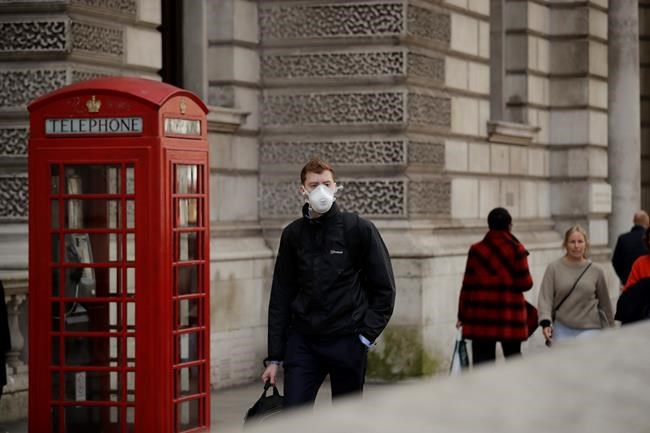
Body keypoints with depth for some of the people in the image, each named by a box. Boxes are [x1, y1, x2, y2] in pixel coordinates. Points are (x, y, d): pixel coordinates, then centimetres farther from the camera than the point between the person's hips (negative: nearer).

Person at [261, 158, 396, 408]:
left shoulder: (359, 229, -2)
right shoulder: (293, 234, 7)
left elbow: (384, 289, 2)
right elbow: (280, 298, 11)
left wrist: (367, 333, -8)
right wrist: (274, 357, 8)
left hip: (347, 342, -2)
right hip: (302, 341, 2)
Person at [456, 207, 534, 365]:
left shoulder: (476, 250, 1)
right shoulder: (516, 249, -5)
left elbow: (467, 286, 1)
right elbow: (525, 284, -7)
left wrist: (462, 316, 7)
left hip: (481, 313, 1)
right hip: (510, 312, -1)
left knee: (482, 360, 1)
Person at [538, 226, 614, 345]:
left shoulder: (596, 271, 3)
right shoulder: (554, 268, 0)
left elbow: (604, 302, 12)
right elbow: (545, 298, -6)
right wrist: (546, 323, -20)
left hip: (589, 329, -1)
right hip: (562, 329, 1)